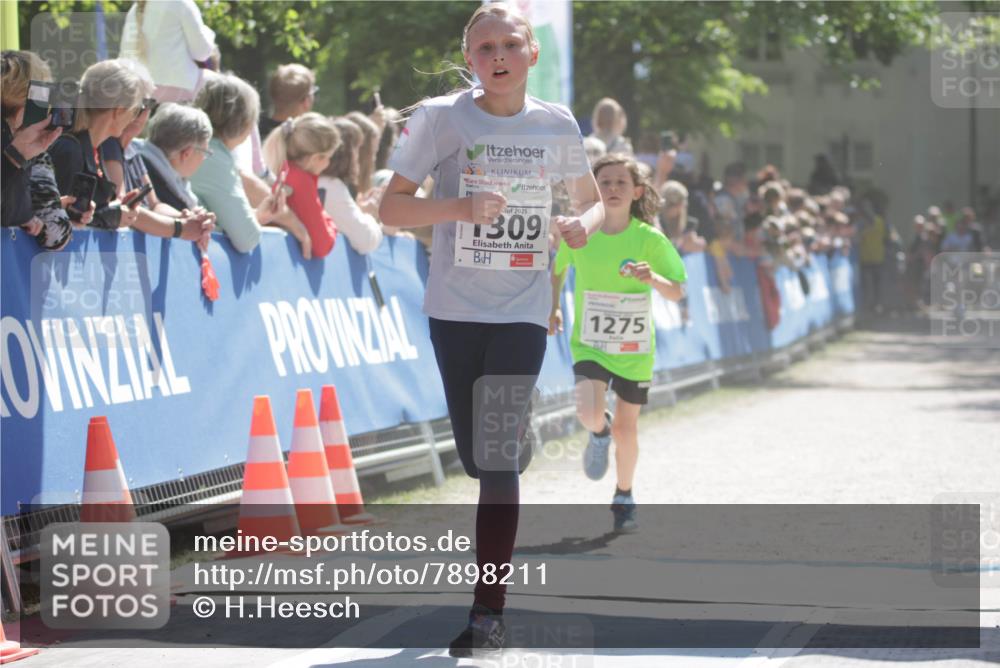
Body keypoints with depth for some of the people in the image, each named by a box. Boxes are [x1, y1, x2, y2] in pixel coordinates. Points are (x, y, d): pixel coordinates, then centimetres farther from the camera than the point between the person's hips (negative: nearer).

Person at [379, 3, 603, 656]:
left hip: (523, 312, 0)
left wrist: (584, 224, -6)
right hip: (456, 308, 1)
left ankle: (489, 612, -10)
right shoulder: (441, 117, -2)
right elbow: (392, 206, -4)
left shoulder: (557, 125, 4)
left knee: (498, 459, -10)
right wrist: (460, 206, -21)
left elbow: (593, 199, 18)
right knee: (476, 457, 6)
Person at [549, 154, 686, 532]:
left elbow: (677, 293, -10)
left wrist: (652, 278, -29)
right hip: (589, 344, 0)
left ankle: (623, 498, 32)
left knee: (626, 428, 7)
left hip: (635, 349, 0)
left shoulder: (649, 239, -10)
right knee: (589, 413, -23)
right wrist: (553, 308, 1)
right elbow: (557, 269, 14)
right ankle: (599, 433, 16)